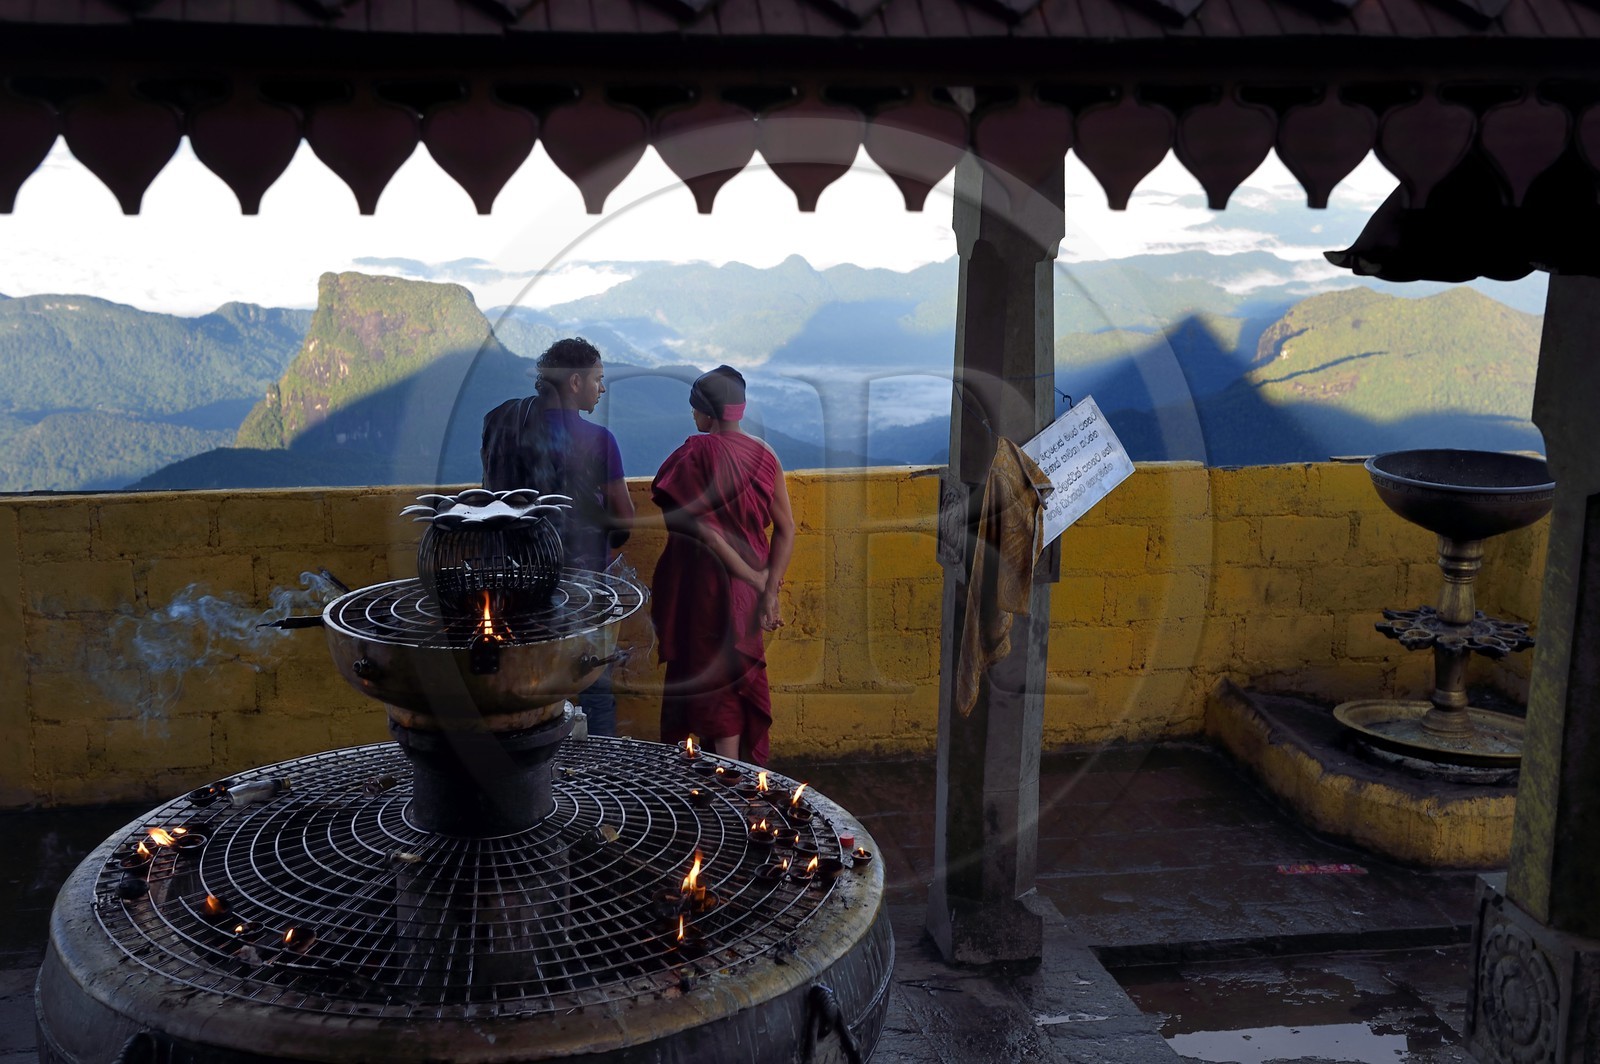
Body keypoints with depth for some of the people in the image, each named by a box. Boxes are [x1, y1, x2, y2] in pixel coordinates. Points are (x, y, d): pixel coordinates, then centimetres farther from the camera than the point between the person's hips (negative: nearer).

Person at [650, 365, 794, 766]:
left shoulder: (696, 453, -13)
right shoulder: (764, 455, 1)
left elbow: (702, 528, -19)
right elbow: (786, 528, -2)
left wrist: (755, 579, -15)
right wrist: (769, 589, -6)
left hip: (705, 586, -5)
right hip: (746, 594, 5)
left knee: (713, 681, 6)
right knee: (742, 674, 18)